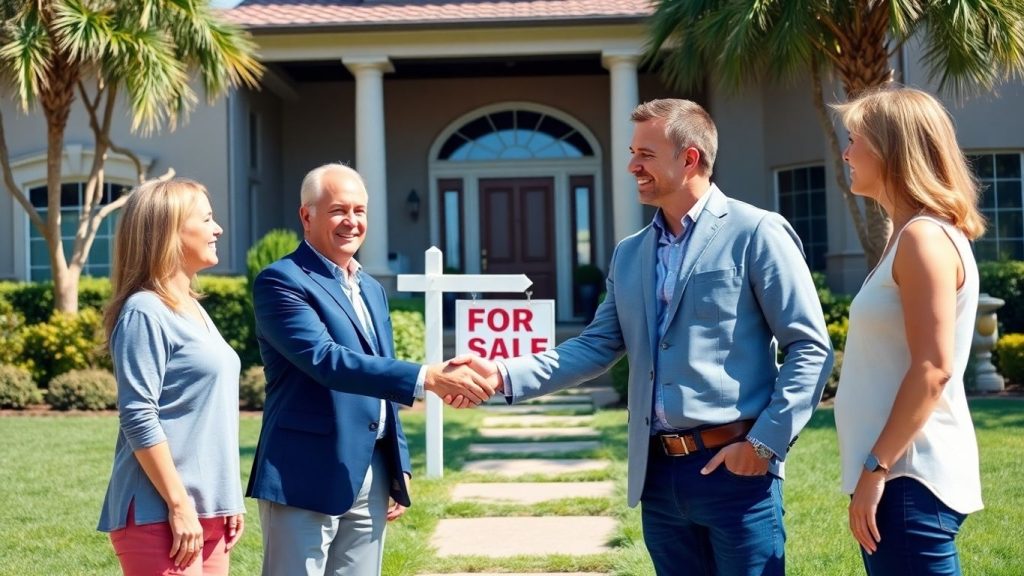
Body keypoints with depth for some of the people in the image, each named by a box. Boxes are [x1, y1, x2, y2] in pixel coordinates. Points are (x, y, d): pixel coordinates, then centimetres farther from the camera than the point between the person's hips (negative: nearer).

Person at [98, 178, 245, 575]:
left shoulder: (193, 309, 15)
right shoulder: (146, 312, -12)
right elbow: (138, 419, -17)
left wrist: (229, 498, 16)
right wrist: (178, 506, -19)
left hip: (207, 509, 9)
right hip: (160, 515, -8)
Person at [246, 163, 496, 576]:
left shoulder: (372, 290, 18)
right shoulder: (281, 281, -9)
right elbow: (325, 359, -23)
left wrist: (400, 468, 16)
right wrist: (427, 378, -29)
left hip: (371, 479, 8)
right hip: (306, 479, -7)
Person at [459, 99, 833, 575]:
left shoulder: (756, 233, -6)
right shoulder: (629, 253, 13)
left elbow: (810, 347, -8)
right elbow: (596, 346, 11)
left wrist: (766, 442, -13)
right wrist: (505, 375, -1)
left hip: (734, 469, -6)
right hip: (658, 473, 6)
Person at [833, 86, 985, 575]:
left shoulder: (925, 238, -14)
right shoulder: (910, 237, 16)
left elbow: (932, 368, -20)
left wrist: (875, 467, -20)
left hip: (910, 478, -10)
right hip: (902, 473, 10)